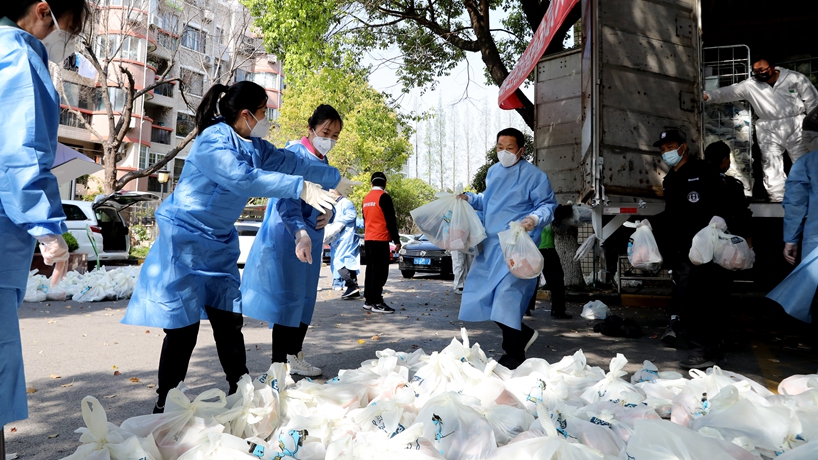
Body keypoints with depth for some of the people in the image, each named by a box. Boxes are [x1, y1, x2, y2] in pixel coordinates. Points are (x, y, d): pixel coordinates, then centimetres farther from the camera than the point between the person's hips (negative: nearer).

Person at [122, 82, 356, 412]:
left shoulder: (254, 145, 4)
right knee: (183, 326, -6)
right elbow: (243, 178, -36)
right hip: (184, 238, -8)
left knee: (229, 319, 8)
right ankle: (166, 403, 7)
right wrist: (301, 188, -39)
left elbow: (289, 161, 11)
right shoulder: (212, 142, -21)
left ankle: (240, 388, 20)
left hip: (219, 241, 8)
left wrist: (335, 179, 14)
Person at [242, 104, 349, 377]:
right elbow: (287, 200, -26)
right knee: (288, 300, -7)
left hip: (310, 241, 9)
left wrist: (328, 215, -1)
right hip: (288, 239, -9)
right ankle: (278, 366, 4)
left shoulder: (323, 163, 12)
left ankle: (294, 358, 28)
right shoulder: (295, 154, -14)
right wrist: (301, 233, -40)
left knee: (306, 300, 14)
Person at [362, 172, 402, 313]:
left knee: (371, 270, 12)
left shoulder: (366, 198, 14)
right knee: (380, 271, -7)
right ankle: (377, 303, -8)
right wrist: (397, 240, -9)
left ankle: (369, 301, 14)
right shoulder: (384, 197, -10)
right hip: (380, 239, -8)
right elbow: (391, 221, -12)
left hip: (368, 239, 8)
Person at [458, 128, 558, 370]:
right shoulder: (493, 172, 15)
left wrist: (535, 219, -27)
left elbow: (548, 205, -8)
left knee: (507, 297, -11)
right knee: (481, 294, 8)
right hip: (490, 243, 8)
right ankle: (523, 334, 25)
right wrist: (470, 198, 13)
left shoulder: (534, 175, -8)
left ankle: (514, 354, 7)